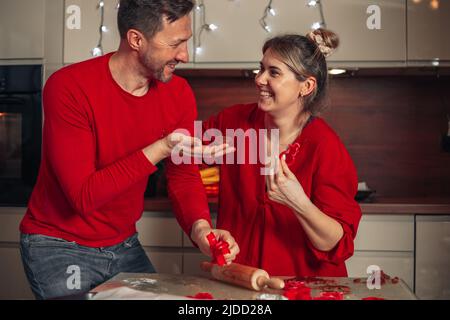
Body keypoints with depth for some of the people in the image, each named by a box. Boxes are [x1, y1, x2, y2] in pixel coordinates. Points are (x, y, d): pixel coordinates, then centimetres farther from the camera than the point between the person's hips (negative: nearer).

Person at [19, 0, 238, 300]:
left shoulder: (179, 93, -7)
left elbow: (184, 178, -4)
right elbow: (83, 197, -27)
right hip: (58, 245, -4)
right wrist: (160, 149, -35)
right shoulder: (69, 87, -23)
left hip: (124, 244, 5)